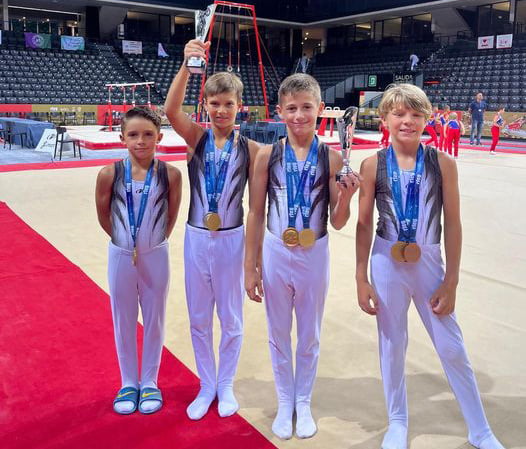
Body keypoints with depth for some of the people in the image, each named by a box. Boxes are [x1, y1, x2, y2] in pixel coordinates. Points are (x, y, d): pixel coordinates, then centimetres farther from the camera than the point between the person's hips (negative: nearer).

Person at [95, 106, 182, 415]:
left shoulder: (170, 174, -13)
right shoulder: (110, 174, -12)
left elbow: (172, 216, 0)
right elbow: (103, 215, 2)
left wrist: (154, 242, 5)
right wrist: (124, 241, 8)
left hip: (156, 257, 0)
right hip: (121, 257, 1)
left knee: (155, 320, 13)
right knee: (124, 321, 13)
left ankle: (149, 382, 31)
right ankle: (129, 382, 31)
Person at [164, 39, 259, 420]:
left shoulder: (250, 148, -7)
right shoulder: (196, 137, -5)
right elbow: (171, 111, -24)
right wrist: (187, 66, -36)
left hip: (231, 238, -1)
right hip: (196, 237, 2)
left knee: (231, 318, 12)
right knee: (199, 318, 13)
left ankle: (226, 385, 33)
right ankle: (206, 386, 32)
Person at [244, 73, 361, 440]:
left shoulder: (332, 158, -9)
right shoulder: (268, 155, -7)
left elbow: (337, 223, -4)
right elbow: (255, 213, -2)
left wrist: (345, 197, -25)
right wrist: (250, 267, -1)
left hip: (314, 255, 0)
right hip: (276, 254, 1)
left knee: (310, 335, 16)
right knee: (278, 334, 15)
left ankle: (304, 403, 38)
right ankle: (285, 403, 37)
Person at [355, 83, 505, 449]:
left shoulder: (443, 163, -5)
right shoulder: (373, 165, -5)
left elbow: (452, 224, -3)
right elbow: (364, 224, -1)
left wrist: (451, 282, -3)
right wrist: (362, 279, -2)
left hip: (429, 262, 0)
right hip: (387, 264, 0)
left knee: (452, 348, 9)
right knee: (392, 344, 13)